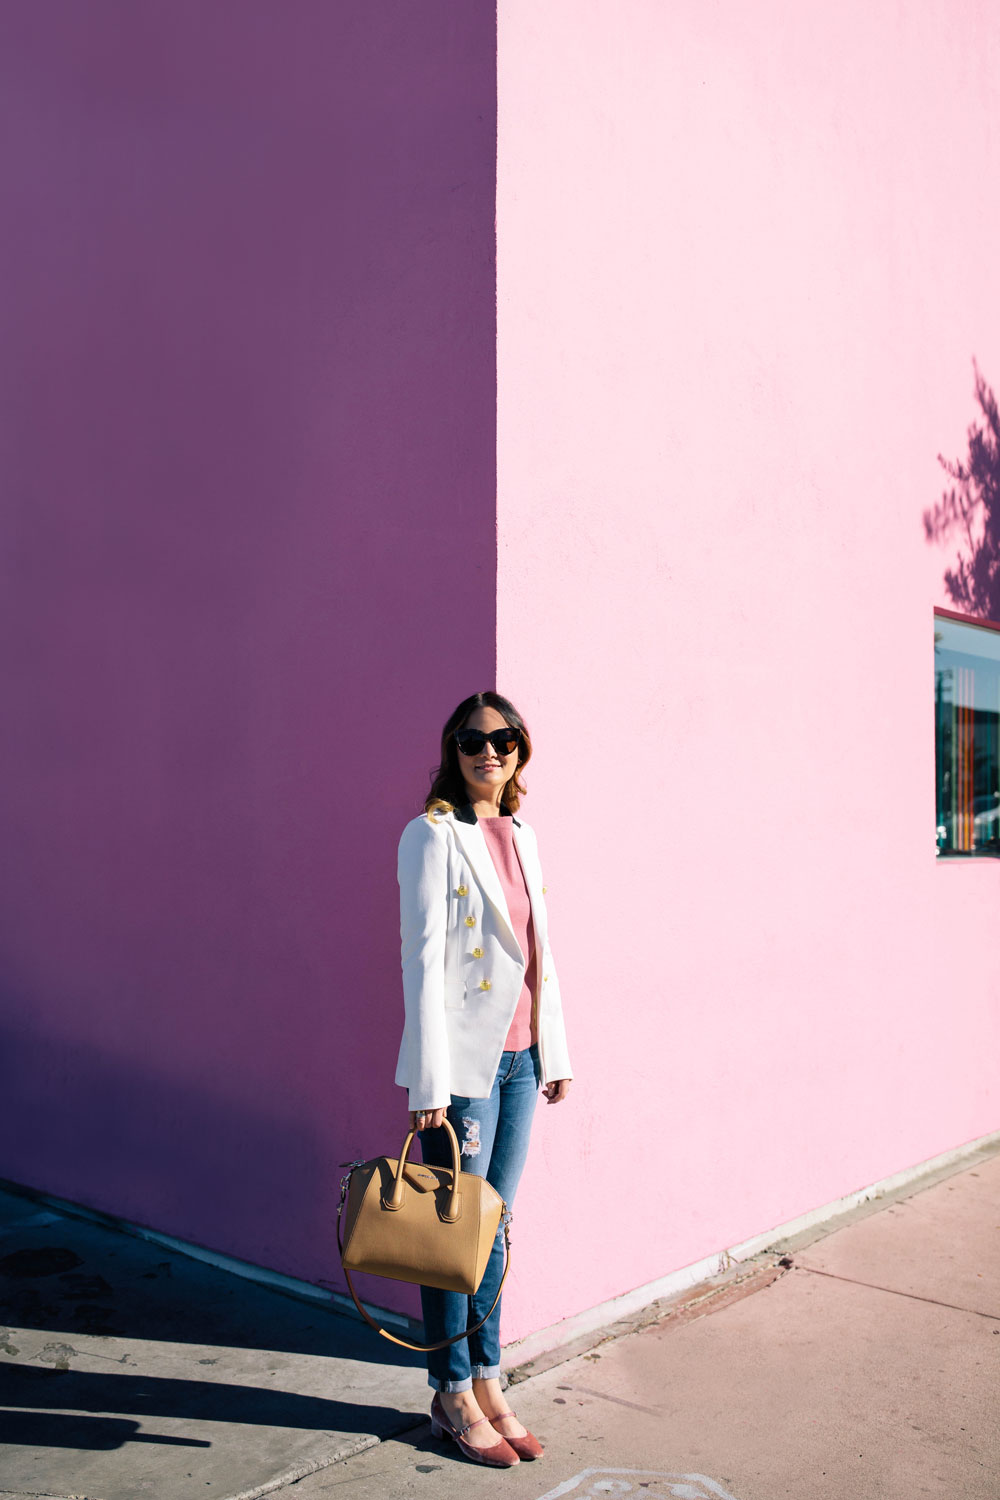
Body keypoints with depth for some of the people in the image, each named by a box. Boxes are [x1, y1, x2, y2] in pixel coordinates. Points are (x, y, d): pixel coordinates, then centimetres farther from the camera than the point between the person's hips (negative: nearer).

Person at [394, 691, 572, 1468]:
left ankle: (487, 1382, 28)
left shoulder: (521, 835, 11)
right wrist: (430, 1081, -16)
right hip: (464, 1059, -6)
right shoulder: (433, 835, -9)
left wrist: (555, 1052, 14)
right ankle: (452, 1394, 22)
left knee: (495, 1227, 15)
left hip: (520, 1057, 6)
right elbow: (422, 959, -14)